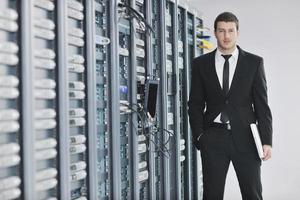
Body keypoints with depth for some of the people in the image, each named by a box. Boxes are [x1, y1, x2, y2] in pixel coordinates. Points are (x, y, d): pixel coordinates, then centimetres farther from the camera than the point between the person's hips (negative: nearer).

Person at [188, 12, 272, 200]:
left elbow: (262, 105, 1)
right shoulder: (201, 63, 6)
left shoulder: (254, 62, 3)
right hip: (213, 138, 1)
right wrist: (199, 136, -3)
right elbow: (195, 104, 8)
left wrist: (266, 140, -5)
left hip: (245, 137, -1)